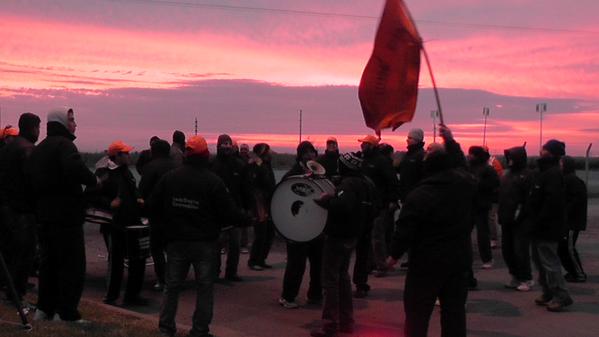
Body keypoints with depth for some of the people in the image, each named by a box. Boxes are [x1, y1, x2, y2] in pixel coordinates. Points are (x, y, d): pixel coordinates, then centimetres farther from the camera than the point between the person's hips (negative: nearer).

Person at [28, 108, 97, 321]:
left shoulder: (38, 149, 18)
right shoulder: (63, 144, -12)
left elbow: (31, 182, 21)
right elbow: (74, 167, -32)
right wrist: (93, 180, -16)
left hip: (44, 215, 9)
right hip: (66, 216, -9)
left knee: (49, 262, 18)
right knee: (72, 265, -3)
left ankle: (44, 308, 23)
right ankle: (66, 314, -2)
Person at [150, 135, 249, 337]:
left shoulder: (169, 178, -3)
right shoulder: (213, 182, -13)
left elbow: (153, 206, 1)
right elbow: (229, 212, -11)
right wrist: (246, 220, 7)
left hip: (176, 241, 3)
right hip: (204, 243, -3)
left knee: (172, 285, 15)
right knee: (205, 287, 8)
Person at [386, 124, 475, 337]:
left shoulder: (420, 195, -18)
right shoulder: (466, 182, -3)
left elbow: (405, 230, -17)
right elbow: (459, 161, 22)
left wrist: (395, 254, -2)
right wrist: (450, 140, 28)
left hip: (428, 263, -5)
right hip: (459, 259, 5)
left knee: (417, 313, 6)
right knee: (454, 311, 12)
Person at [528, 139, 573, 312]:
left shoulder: (553, 174, -18)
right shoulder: (544, 172, 15)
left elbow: (553, 202, -26)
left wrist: (539, 222, -22)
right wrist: (534, 222, 16)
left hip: (548, 228, -11)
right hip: (540, 228, 11)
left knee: (549, 262, -6)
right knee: (540, 260, 17)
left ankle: (562, 296, 1)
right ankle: (548, 293, 27)